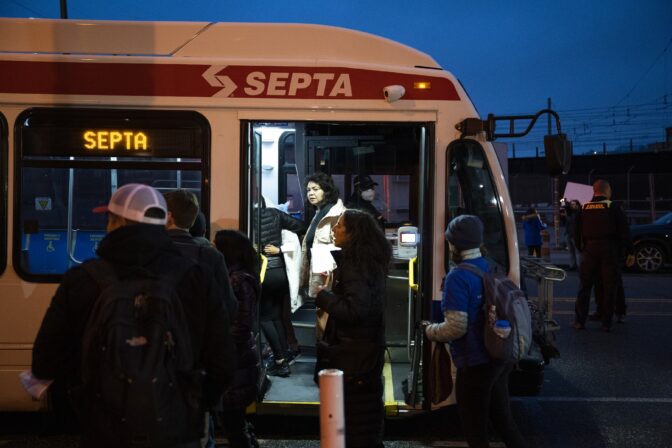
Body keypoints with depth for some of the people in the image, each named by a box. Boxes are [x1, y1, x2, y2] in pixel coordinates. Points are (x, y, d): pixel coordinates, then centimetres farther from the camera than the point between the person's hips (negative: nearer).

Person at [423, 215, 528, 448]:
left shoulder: (458, 277, -19)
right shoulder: (492, 268, 5)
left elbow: (456, 327, -21)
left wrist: (430, 330, -4)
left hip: (475, 364, -8)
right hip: (501, 358, 8)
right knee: (503, 420, 20)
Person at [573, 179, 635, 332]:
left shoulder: (583, 208, 7)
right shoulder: (613, 207, -4)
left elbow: (577, 233, 12)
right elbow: (624, 232, -6)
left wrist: (581, 249, 21)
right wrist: (630, 252, -2)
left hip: (589, 250, 3)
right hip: (609, 251, -3)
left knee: (585, 286, 8)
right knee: (609, 286, 4)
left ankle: (580, 321, 8)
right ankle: (606, 323, 6)